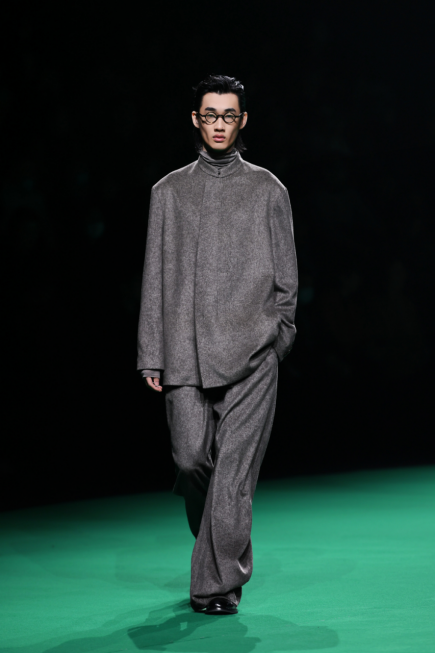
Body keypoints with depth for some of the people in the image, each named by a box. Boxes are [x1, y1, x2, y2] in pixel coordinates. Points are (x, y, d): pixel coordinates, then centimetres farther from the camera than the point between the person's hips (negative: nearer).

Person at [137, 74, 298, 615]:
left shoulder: (268, 190, 9)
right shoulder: (169, 191, 12)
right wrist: (151, 356, 5)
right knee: (192, 457, -2)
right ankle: (224, 545, 28)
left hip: (251, 352, -1)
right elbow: (155, 277, 9)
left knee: (233, 469, -5)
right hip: (186, 351, 1)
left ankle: (217, 582, 2)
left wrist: (278, 337, 5)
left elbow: (286, 276, 11)